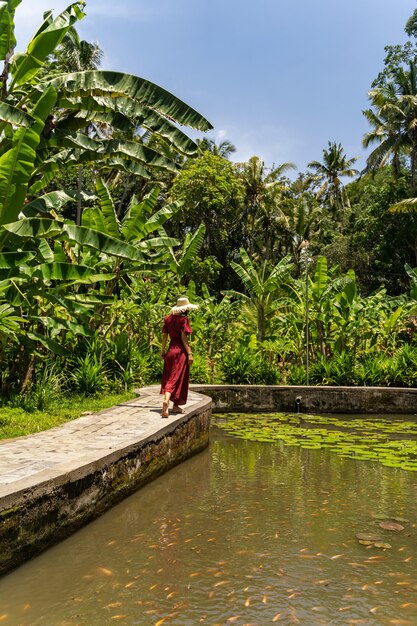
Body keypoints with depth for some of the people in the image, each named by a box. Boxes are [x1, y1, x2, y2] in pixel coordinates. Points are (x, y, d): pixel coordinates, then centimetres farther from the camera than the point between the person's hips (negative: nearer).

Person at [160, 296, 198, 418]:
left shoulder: (168, 318, 7)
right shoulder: (184, 319, -10)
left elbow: (164, 336, 9)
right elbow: (183, 337, -15)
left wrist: (162, 351, 16)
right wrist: (189, 353, -13)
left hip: (170, 350, 5)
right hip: (181, 351, -5)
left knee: (168, 377, 14)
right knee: (178, 378, 2)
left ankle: (166, 400, 5)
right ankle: (176, 406, 1)